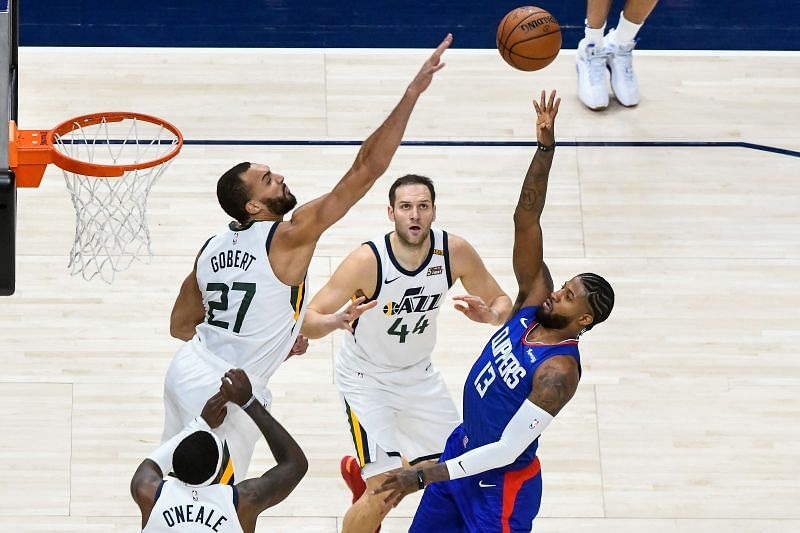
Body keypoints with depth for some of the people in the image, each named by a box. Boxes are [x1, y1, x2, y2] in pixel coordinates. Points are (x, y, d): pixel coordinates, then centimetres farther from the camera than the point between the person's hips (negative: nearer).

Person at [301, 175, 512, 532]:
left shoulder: (455, 252, -17)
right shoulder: (368, 260, -29)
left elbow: (501, 301, -3)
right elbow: (308, 320, -28)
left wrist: (491, 314, -27)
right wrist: (337, 321, -51)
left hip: (418, 373, 5)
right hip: (367, 378, -5)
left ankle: (359, 470, 39)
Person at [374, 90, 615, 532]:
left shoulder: (558, 371, -29)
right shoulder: (534, 301, -9)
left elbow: (508, 451, -32)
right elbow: (526, 218, -12)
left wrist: (422, 478, -34)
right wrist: (545, 149, -23)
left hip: (500, 484, -8)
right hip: (465, 446, 8)